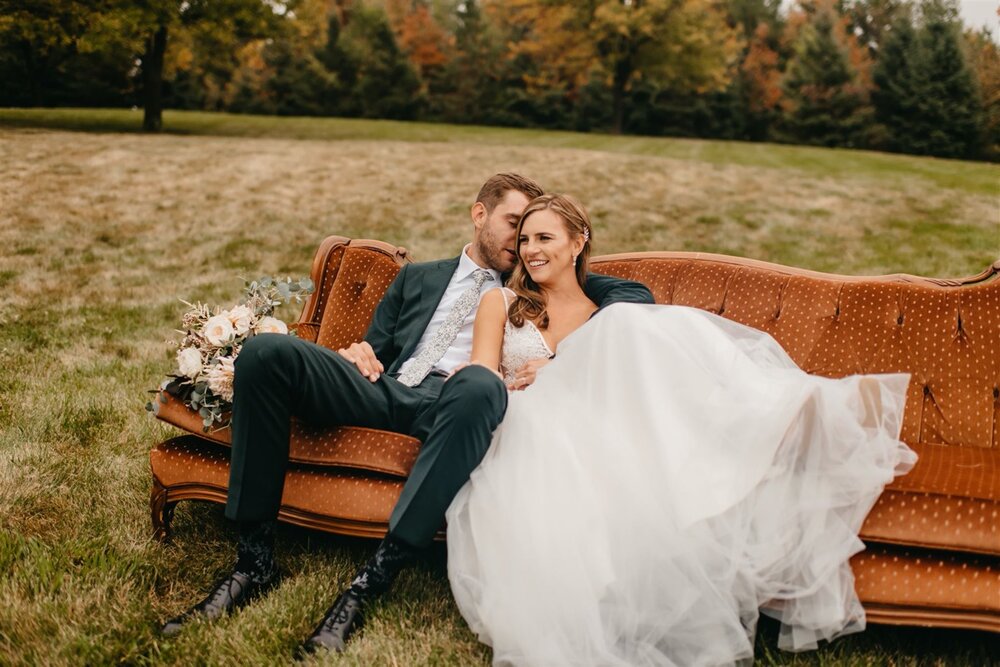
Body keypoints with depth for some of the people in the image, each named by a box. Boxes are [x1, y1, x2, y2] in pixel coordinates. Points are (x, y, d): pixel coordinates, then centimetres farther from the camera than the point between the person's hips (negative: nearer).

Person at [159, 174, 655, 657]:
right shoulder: (417, 278, 32)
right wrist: (355, 354, 3)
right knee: (265, 352, -21)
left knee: (481, 384, -41)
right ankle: (255, 561, -18)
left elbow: (636, 294, 17)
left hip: (450, 400, -3)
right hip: (385, 388, 3)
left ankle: (372, 581, -37)